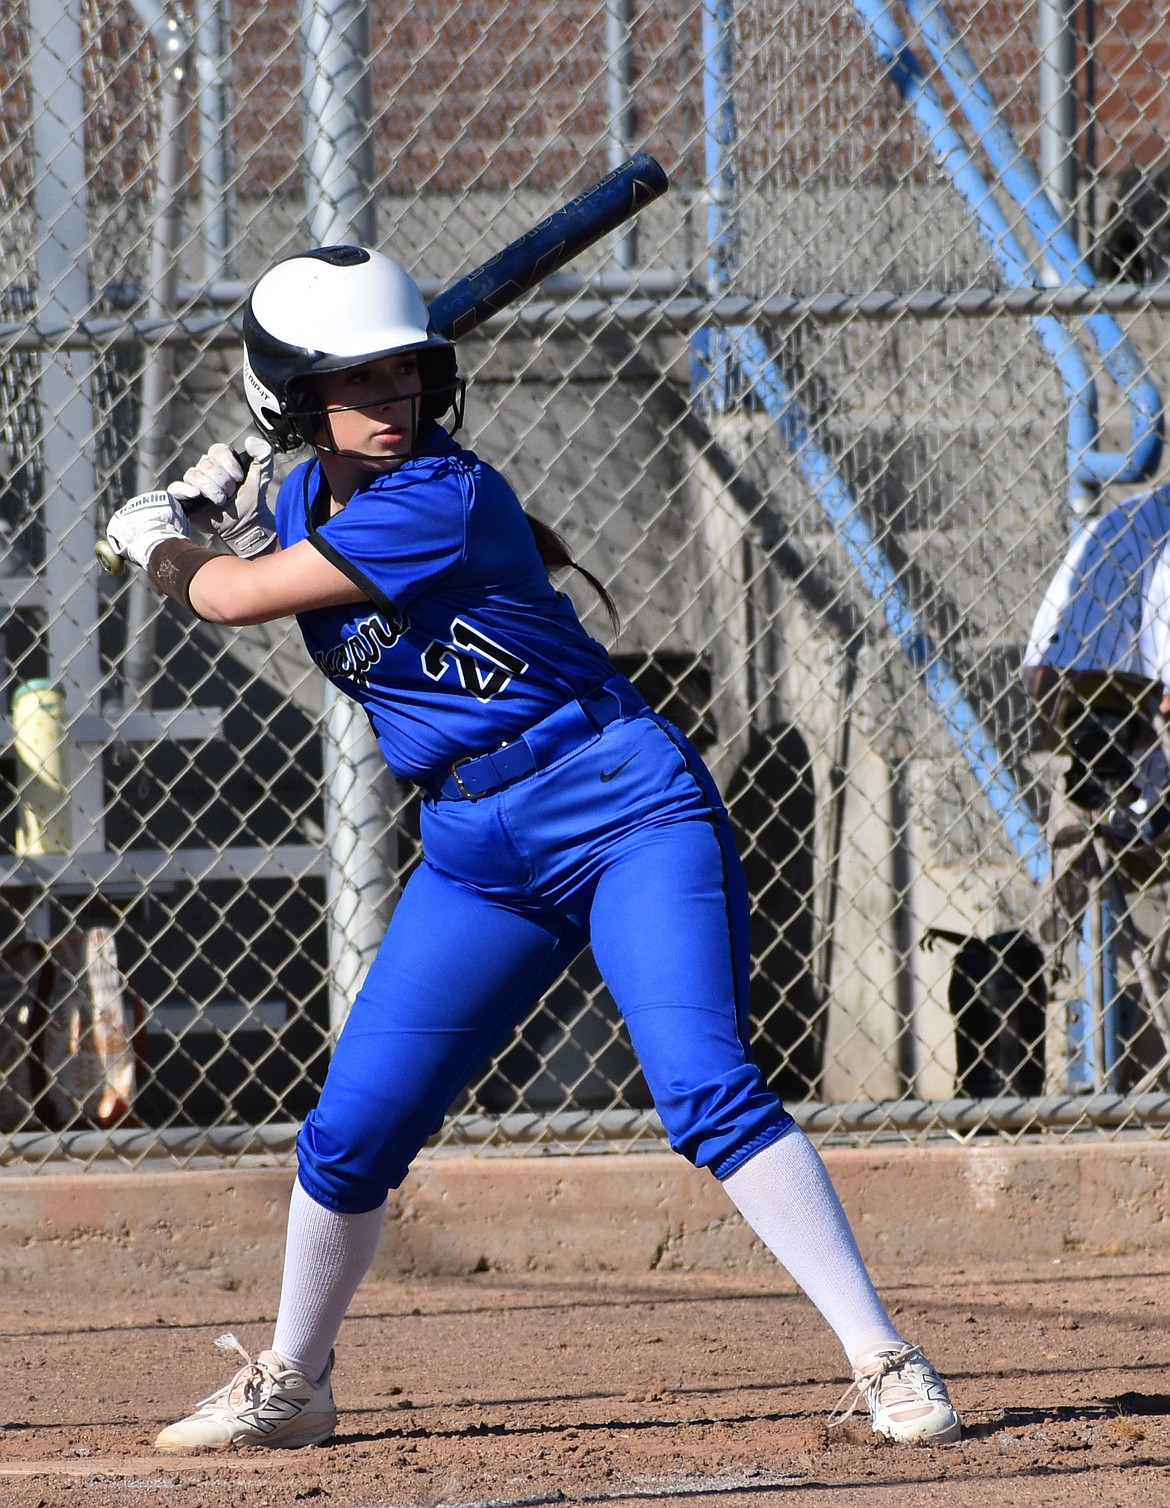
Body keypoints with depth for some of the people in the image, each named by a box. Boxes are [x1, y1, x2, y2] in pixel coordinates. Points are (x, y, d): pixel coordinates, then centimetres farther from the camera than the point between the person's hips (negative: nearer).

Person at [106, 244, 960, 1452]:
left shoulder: (438, 500, -20)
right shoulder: (306, 496, 5)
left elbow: (234, 596, -16)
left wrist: (159, 541, 7)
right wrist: (226, 521, 14)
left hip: (627, 808, -7)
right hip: (476, 851, 7)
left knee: (707, 1089, -21)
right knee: (349, 1129, 5)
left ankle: (882, 1362, -20)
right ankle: (289, 1384, 25)